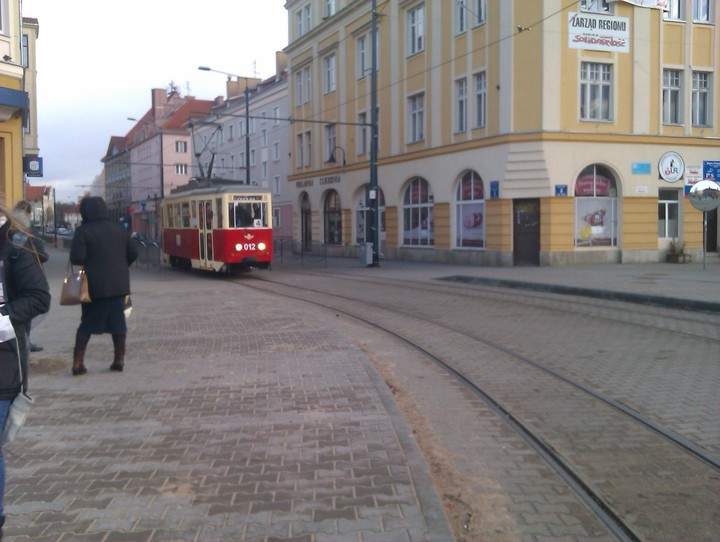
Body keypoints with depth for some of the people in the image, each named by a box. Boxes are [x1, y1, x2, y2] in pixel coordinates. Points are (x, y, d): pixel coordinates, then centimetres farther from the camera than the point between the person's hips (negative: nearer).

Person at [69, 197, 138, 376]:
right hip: (118, 283, 3)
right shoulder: (119, 228, 5)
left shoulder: (83, 231, -8)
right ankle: (119, 359, 11)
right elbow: (133, 252, 7)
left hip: (94, 284, -3)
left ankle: (78, 362, 3)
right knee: (117, 320, 10)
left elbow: (76, 258, -14)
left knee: (87, 323, 7)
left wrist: (88, 264, 6)